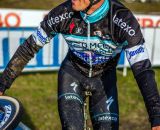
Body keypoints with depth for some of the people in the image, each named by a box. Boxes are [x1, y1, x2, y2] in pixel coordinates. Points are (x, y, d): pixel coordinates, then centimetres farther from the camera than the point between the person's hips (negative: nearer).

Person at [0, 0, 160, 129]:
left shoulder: (124, 20, -32)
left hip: (104, 78, 0)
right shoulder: (62, 13, -27)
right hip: (72, 73, 0)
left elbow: (142, 69, -32)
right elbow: (28, 48, -15)